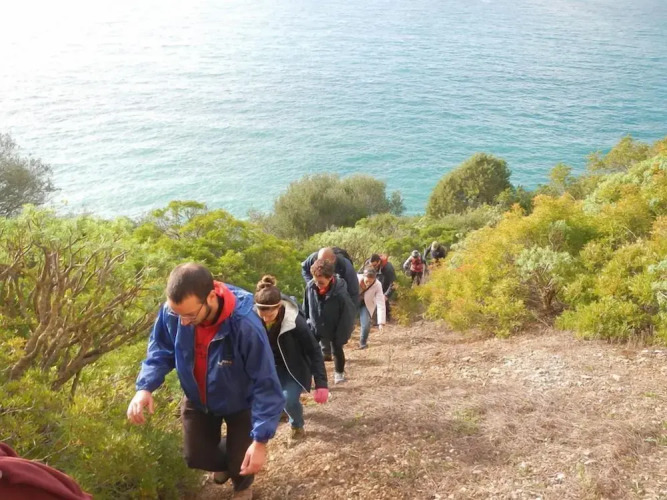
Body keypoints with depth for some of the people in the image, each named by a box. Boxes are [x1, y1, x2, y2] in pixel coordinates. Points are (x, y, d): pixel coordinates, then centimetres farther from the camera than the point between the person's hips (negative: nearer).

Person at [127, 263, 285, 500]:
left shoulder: (245, 326, -42)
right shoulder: (172, 311, -29)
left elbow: (266, 384, -33)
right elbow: (161, 351, -9)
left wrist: (260, 439, -35)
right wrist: (145, 387, -27)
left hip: (240, 404, -3)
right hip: (198, 401, 4)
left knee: (241, 463, 5)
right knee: (196, 457, 12)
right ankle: (224, 463, 51)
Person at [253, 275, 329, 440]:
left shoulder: (295, 321, -31)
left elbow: (314, 351, -23)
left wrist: (321, 384, -25)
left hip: (295, 369, -4)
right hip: (271, 367, 4)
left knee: (289, 399, -19)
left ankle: (297, 425, 14)